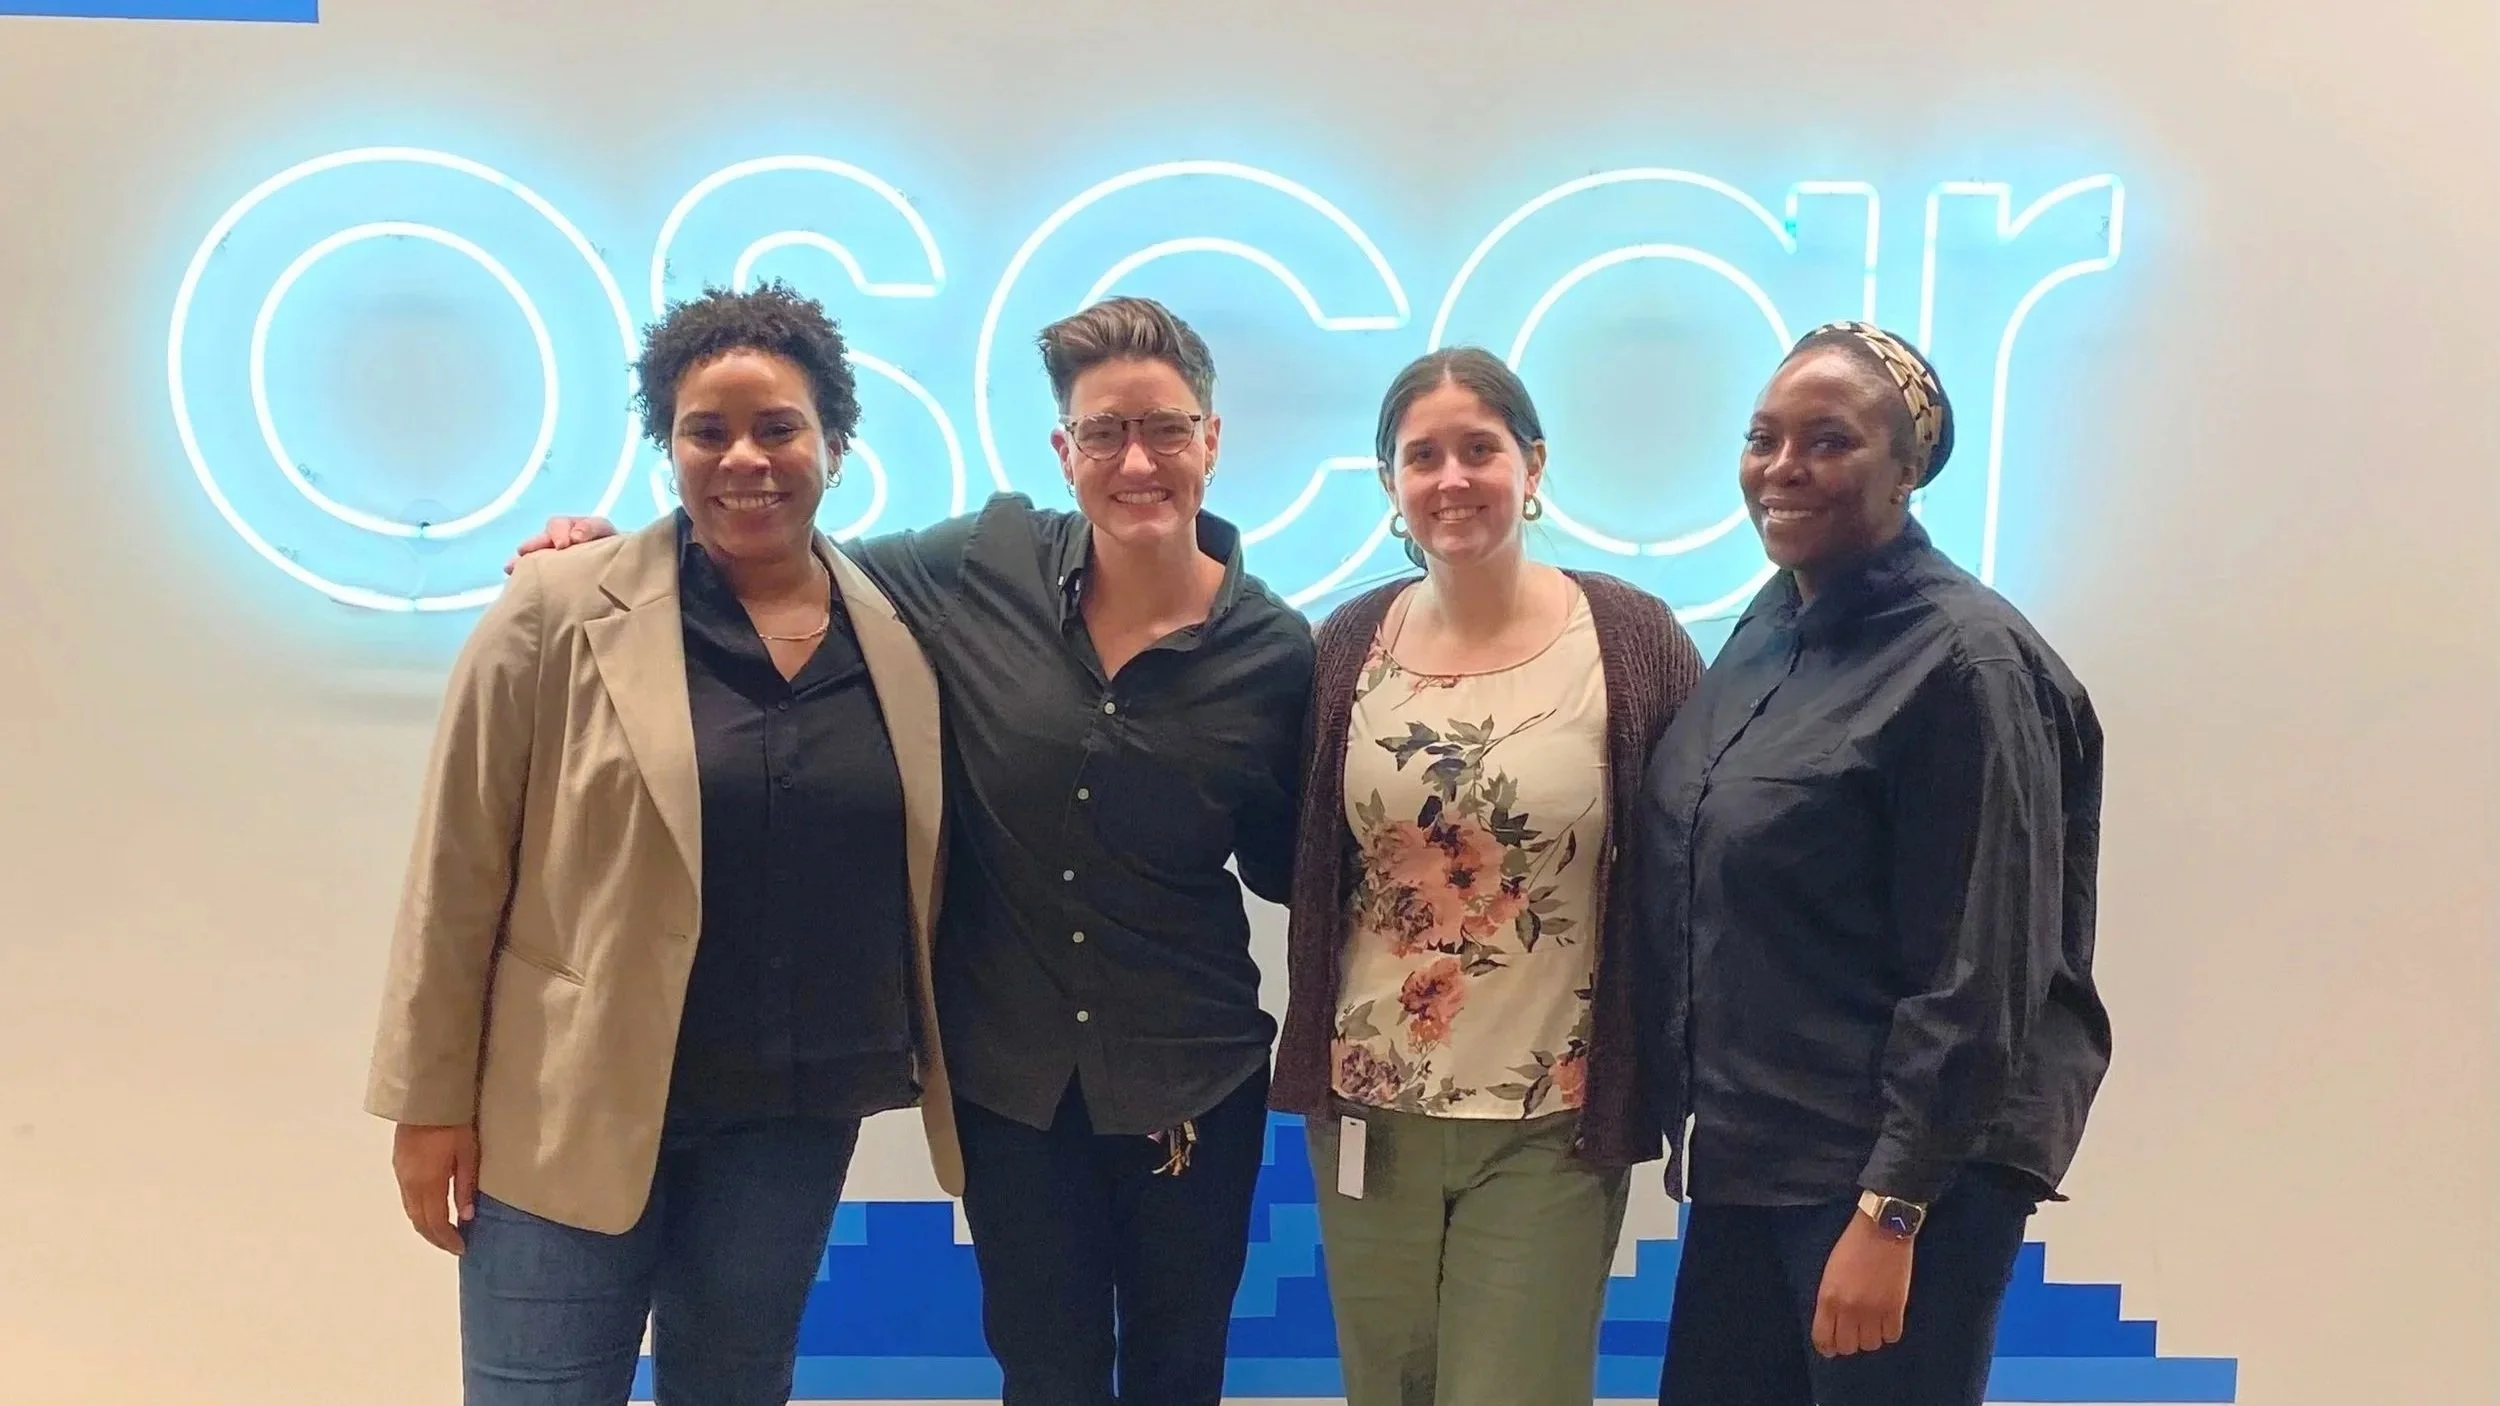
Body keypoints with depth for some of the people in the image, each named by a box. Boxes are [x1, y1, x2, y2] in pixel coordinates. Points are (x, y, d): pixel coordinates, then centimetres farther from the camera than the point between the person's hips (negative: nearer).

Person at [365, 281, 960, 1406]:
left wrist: (913, 1065, 9)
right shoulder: (557, 616, -10)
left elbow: (919, 869, 9)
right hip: (570, 1106, -3)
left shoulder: (903, 634, -1)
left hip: (795, 1118, 3)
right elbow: (455, 876, -6)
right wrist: (431, 1100, -5)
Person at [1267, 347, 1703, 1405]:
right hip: (1368, 1114, 3)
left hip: (1553, 1127, -3)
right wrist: (1313, 1063, 4)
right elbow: (1298, 863, 9)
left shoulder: (1631, 640, -8)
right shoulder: (1348, 645, 0)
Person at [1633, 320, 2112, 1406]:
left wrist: (1890, 1211, -18)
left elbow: (1975, 977, -18)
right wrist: (1705, 1114, 15)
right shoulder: (1774, 623, 7)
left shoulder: (1961, 661, -17)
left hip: (1899, 1168, -7)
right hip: (1752, 1153, 8)